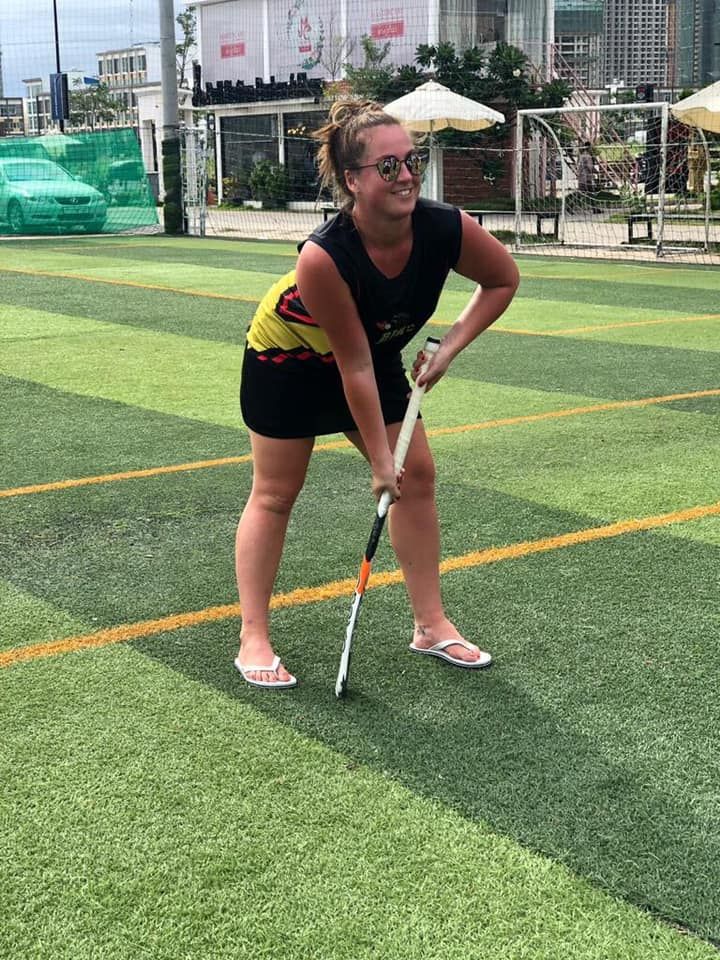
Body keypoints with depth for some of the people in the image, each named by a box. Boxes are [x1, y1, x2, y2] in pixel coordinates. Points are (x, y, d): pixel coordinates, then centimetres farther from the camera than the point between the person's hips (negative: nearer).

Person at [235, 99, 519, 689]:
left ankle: (432, 626, 15)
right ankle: (254, 640, 10)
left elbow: (503, 279, -6)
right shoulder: (323, 257, -39)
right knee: (276, 492, 1)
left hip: (379, 354, 5)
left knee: (418, 475, 3)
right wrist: (379, 459, -22)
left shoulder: (447, 229, -28)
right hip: (289, 358, -5)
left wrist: (450, 349, -14)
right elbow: (354, 367, -31)